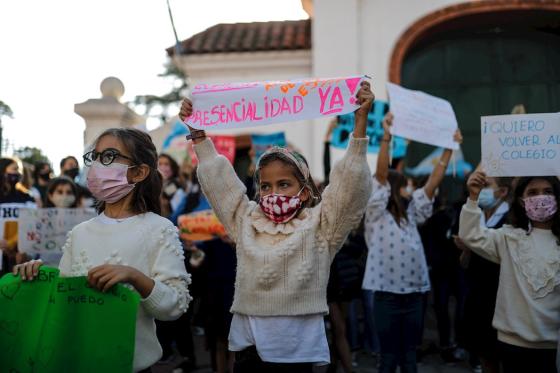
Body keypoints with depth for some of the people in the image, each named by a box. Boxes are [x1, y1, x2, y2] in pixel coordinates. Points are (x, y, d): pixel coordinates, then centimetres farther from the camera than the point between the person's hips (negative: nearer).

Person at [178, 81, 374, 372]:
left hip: (297, 348, -3)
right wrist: (198, 132, 15)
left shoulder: (319, 225, -1)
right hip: (249, 345, 4)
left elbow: (351, 183, -9)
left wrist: (360, 120, -16)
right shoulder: (246, 220, 10)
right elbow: (217, 178, 15)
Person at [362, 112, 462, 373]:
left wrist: (449, 149, 8)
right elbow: (381, 174, -14)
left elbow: (433, 182, 12)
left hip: (414, 293, 6)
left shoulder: (410, 214, 15)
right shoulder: (377, 213, -2)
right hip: (387, 294, -6)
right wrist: (386, 136, -24)